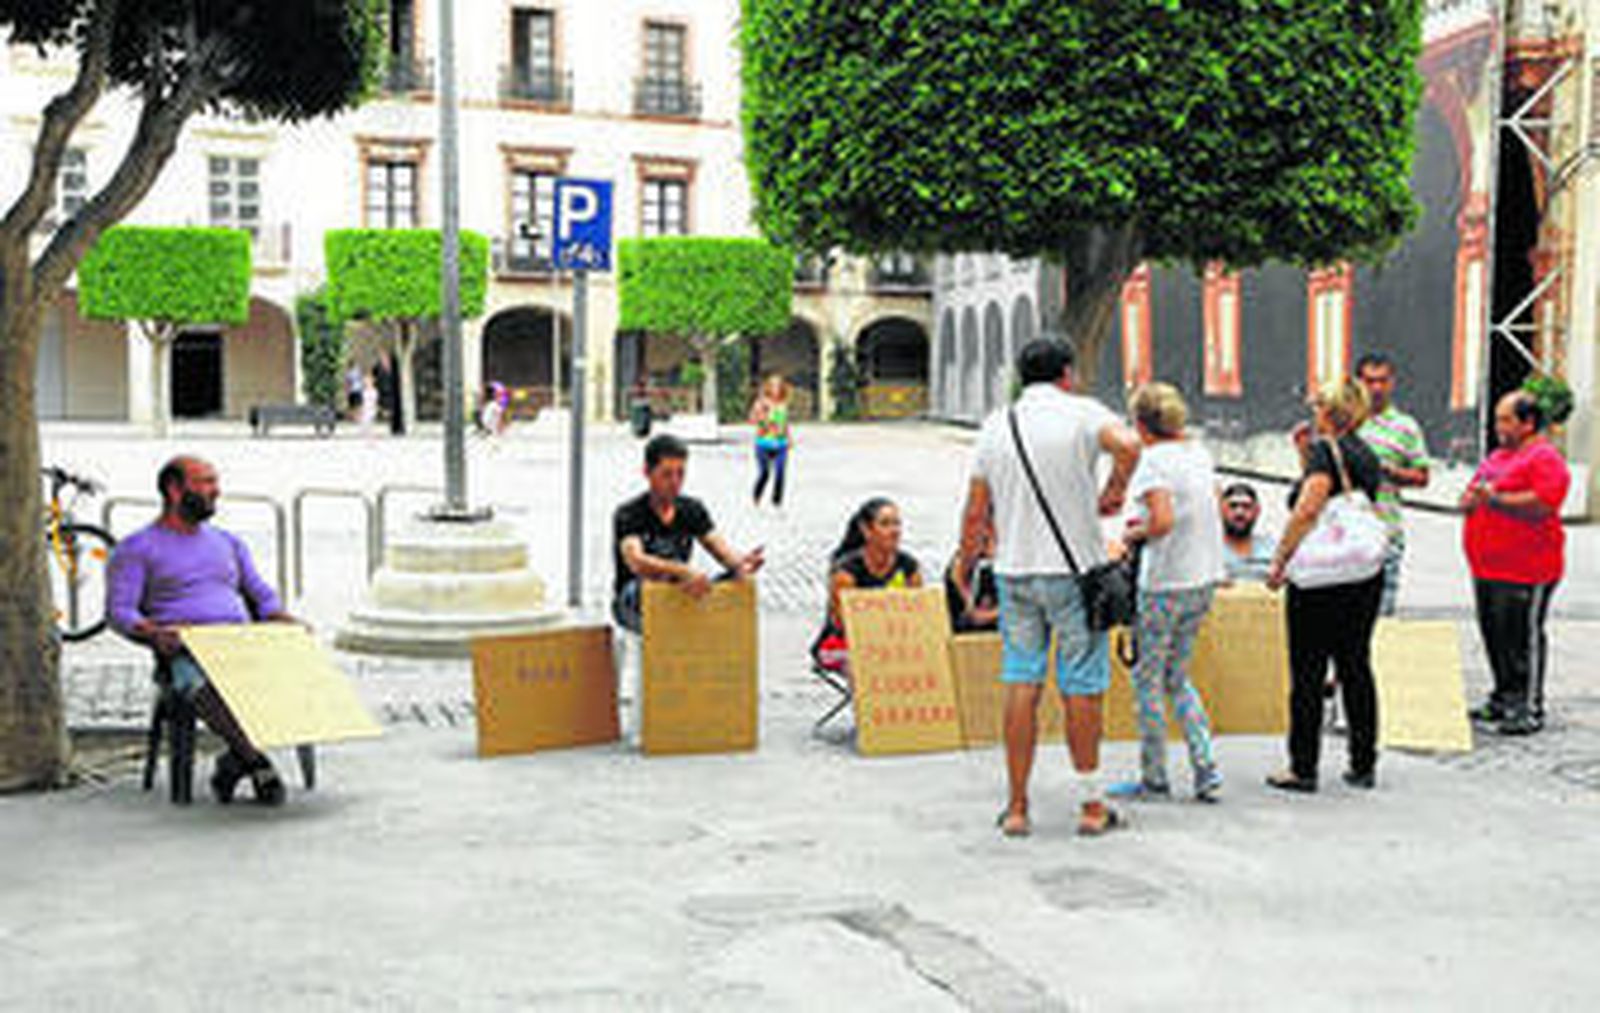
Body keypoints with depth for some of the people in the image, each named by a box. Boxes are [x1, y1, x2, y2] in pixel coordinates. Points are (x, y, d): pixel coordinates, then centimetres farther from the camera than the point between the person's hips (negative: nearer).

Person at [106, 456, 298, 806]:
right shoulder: (136, 549, 12)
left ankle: (235, 760, -23)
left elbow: (263, 596, 26)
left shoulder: (228, 543, 28)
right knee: (202, 684, -42)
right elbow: (118, 612, 2)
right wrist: (154, 633, -20)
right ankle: (258, 765, -40)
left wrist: (288, 624, 3)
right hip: (185, 651, -4)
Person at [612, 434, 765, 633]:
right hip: (633, 603, -4)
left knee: (734, 579, -20)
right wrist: (683, 571, -51)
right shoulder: (628, 515, -14)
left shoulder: (692, 509, 3)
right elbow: (636, 562, -33)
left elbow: (718, 546, -11)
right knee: (639, 586, -40)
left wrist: (739, 562, -36)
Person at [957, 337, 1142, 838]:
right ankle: (1091, 805, 12)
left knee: (1021, 683, 7)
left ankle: (1017, 806, 10)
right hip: (1073, 570, -3)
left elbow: (975, 512, 9)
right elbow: (1128, 446, -25)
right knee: (1081, 687, 5)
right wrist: (1113, 493, -8)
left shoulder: (995, 425, 8)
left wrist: (965, 570, 20)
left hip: (1014, 571, 3)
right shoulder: (1081, 411, -4)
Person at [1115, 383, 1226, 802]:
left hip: (1165, 584, -8)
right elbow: (1213, 511, 15)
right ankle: (1206, 769, 11)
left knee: (1149, 680, 6)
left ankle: (1154, 779, 13)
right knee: (1177, 677, 18)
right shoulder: (1200, 453, 9)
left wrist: (1135, 533, -5)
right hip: (1205, 579, 8)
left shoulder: (1154, 460, -15)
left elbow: (1162, 521, -25)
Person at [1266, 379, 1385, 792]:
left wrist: (1279, 561, -17)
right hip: (1367, 576, 8)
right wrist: (1305, 453, 19)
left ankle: (1303, 768, 4)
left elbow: (1307, 509, -22)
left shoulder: (1326, 450, -11)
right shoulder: (1366, 454, 14)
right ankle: (1363, 765, 17)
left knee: (1308, 673, -1)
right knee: (1356, 668, 13)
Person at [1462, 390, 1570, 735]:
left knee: (1524, 636, -5)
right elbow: (1470, 496, 25)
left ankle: (1530, 709, 2)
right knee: (1494, 635, 15)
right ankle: (1503, 698, 26)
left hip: (1525, 572, -9)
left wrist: (1495, 499, -21)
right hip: (1487, 569, 9)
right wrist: (1471, 499, 2)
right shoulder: (1498, 456, 18)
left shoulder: (1544, 458, -10)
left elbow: (1543, 505, -24)